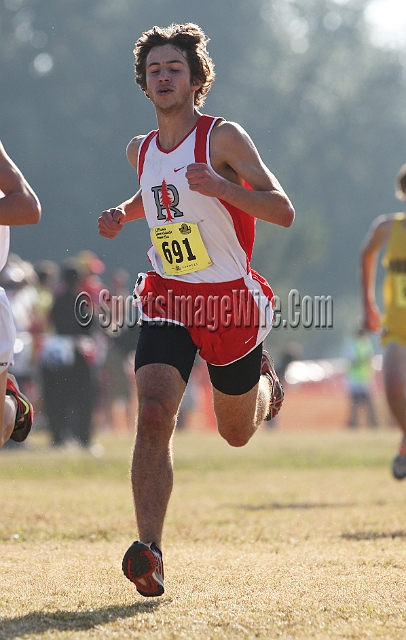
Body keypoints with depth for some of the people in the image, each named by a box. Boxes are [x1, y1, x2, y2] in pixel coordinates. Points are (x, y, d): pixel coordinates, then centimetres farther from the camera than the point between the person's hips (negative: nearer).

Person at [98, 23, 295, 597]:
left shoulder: (223, 138, -11)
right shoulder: (141, 151, 6)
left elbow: (283, 212, -17)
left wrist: (219, 187, -31)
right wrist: (122, 215, 9)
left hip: (232, 301, -3)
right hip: (168, 300, 3)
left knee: (237, 433, 15)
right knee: (153, 414, -22)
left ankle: (263, 381, 52)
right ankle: (149, 552, -28)